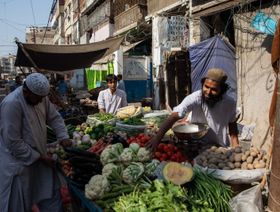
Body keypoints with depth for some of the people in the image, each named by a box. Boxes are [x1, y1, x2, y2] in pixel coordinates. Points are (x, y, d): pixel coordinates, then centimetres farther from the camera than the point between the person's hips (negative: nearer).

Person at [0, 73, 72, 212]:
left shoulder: (41, 98, -3)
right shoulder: (12, 104, -27)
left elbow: (54, 118, 9)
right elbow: (13, 142, -24)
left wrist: (63, 136, -9)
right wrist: (39, 157, -19)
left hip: (39, 156, 7)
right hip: (19, 163, -7)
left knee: (51, 195, 17)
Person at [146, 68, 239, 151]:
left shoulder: (230, 103, -13)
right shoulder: (194, 98, -23)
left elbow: (232, 124, 4)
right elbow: (174, 116, -33)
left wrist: (235, 147, -7)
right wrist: (157, 137, -45)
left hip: (220, 148, 1)